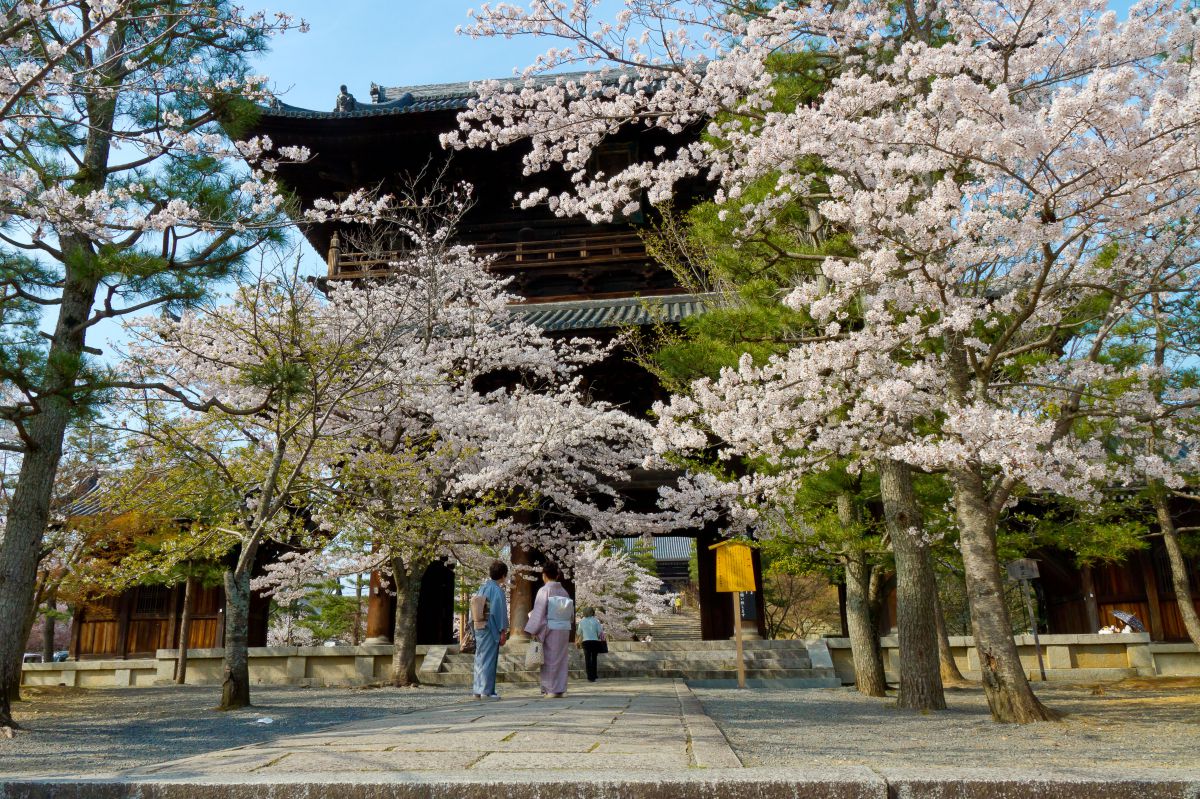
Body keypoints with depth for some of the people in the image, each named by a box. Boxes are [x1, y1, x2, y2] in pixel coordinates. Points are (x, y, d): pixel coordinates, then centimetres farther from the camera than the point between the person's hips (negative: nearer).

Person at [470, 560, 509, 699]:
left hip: (479, 629, 7)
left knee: (480, 659, 13)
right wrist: (503, 632, -10)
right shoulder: (497, 590, -13)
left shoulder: (482, 588, 9)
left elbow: (473, 608, 12)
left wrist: (473, 626, 16)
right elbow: (499, 612, -14)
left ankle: (478, 689, 18)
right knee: (489, 659, -1)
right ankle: (487, 691, 1)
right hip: (491, 630, -7)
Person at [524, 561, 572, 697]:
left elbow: (539, 612, -11)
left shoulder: (544, 590, -9)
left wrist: (533, 630, -7)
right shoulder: (564, 591, 7)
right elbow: (571, 611, 9)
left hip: (550, 629, -5)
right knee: (561, 659, 12)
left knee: (550, 659, 3)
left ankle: (551, 689, 4)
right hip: (564, 629, 5)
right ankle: (561, 689, 13)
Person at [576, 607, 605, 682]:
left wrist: (576, 632, 29)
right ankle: (594, 676, 15)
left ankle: (590, 677, -3)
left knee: (587, 659, 4)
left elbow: (579, 633, 9)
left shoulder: (582, 621, 1)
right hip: (595, 641, 0)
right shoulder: (596, 620, -3)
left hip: (586, 642, 0)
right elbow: (600, 632, -5)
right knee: (594, 659, 12)